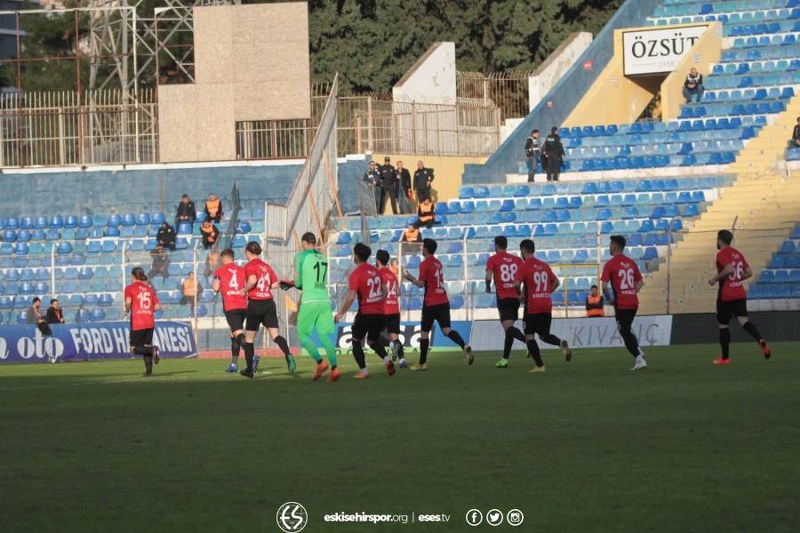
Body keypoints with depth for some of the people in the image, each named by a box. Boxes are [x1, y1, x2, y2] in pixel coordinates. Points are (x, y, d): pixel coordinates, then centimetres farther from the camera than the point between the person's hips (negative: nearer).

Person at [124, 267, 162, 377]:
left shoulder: (130, 288, -1)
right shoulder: (149, 289, 12)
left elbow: (128, 301, -18)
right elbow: (157, 306, 7)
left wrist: (127, 310, 1)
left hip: (137, 323, -5)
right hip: (150, 322, 5)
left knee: (135, 348, 3)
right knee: (146, 345, 13)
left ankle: (152, 349, -24)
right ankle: (149, 371, 4)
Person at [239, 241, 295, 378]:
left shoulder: (249, 266, -5)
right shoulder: (266, 266, 12)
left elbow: (252, 280, -24)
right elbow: (275, 284, 10)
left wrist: (245, 290, -7)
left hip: (255, 304, -5)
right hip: (269, 303, 5)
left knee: (249, 338, 10)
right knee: (275, 335, -5)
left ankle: (250, 369, 15)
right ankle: (288, 354, -34)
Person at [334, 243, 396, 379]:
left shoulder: (356, 274, -12)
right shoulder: (375, 271, 8)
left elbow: (351, 297, -17)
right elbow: (384, 291, 15)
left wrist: (341, 313, -7)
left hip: (365, 313, -6)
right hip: (380, 313, 6)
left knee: (356, 341, 13)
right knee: (373, 341, 22)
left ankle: (363, 371, 6)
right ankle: (387, 360, -4)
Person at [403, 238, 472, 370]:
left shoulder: (425, 264, -9)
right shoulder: (438, 263, 16)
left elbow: (421, 284, -13)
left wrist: (411, 278, 5)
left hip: (431, 303, -6)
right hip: (444, 301, 6)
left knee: (424, 333, 5)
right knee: (447, 330, -1)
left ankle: (422, 363, 10)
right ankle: (465, 346, -27)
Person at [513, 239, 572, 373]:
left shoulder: (524, 267, -8)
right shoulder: (545, 266, 12)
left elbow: (517, 284, -19)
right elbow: (556, 282, 17)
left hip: (532, 307, -6)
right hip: (547, 305, 6)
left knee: (529, 335, 4)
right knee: (544, 335, 16)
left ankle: (539, 365, -4)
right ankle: (561, 343, -14)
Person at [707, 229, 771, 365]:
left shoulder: (722, 254, -11)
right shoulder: (738, 254, 13)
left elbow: (729, 269, -27)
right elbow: (749, 273, 14)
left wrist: (715, 279, -15)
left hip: (726, 296, -6)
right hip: (740, 294, 6)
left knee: (722, 325, 6)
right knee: (743, 320, -4)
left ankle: (725, 358, 12)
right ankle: (760, 340, -33)